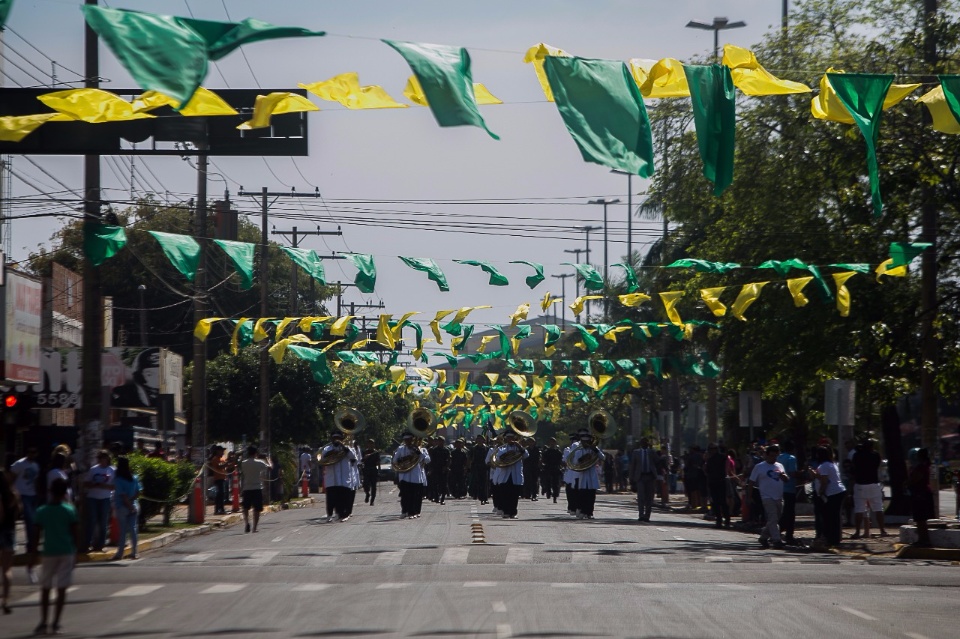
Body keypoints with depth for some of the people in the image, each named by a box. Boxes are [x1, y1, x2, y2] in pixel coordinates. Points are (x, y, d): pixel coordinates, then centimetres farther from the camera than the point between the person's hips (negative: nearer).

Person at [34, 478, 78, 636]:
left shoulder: (42, 511, -3)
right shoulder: (70, 510, -5)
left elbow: (38, 533, -3)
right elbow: (74, 532, -3)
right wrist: (75, 550, 9)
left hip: (49, 552, 1)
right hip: (67, 552, -1)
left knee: (45, 588, 10)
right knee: (62, 588, 2)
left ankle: (43, 623, 4)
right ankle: (56, 624, 0)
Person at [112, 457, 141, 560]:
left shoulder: (118, 480, -12)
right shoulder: (134, 478, 4)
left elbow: (122, 495, -15)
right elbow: (138, 493, 2)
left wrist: (129, 504, -8)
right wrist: (131, 501, -4)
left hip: (122, 507, -4)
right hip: (134, 506, 4)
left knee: (123, 530, 0)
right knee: (133, 528, 6)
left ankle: (120, 553, 1)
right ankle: (134, 552, 5)